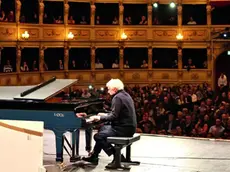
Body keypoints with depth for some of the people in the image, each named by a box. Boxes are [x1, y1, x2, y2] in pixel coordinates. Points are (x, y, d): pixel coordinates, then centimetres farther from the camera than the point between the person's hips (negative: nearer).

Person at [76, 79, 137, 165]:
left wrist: (99, 118, -11)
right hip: (129, 127, 11)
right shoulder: (125, 95, 14)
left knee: (98, 136, -9)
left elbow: (114, 116, -21)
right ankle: (94, 156, 26)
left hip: (123, 129, -11)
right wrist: (106, 115, 24)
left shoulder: (117, 97, -17)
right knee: (102, 129, 24)